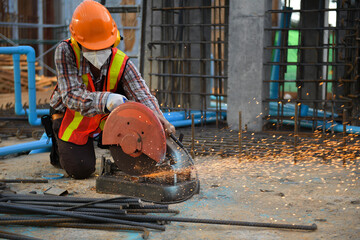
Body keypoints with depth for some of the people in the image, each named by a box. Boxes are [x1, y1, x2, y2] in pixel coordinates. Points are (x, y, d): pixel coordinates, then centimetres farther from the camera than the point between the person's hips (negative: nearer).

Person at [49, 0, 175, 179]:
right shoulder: (65, 52, -28)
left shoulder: (121, 63, -22)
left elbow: (142, 95, -32)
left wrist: (158, 118, -54)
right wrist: (106, 100, -53)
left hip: (103, 118, 3)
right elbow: (71, 96, -35)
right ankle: (59, 144, 16)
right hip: (70, 116, -3)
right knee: (81, 169, -18)